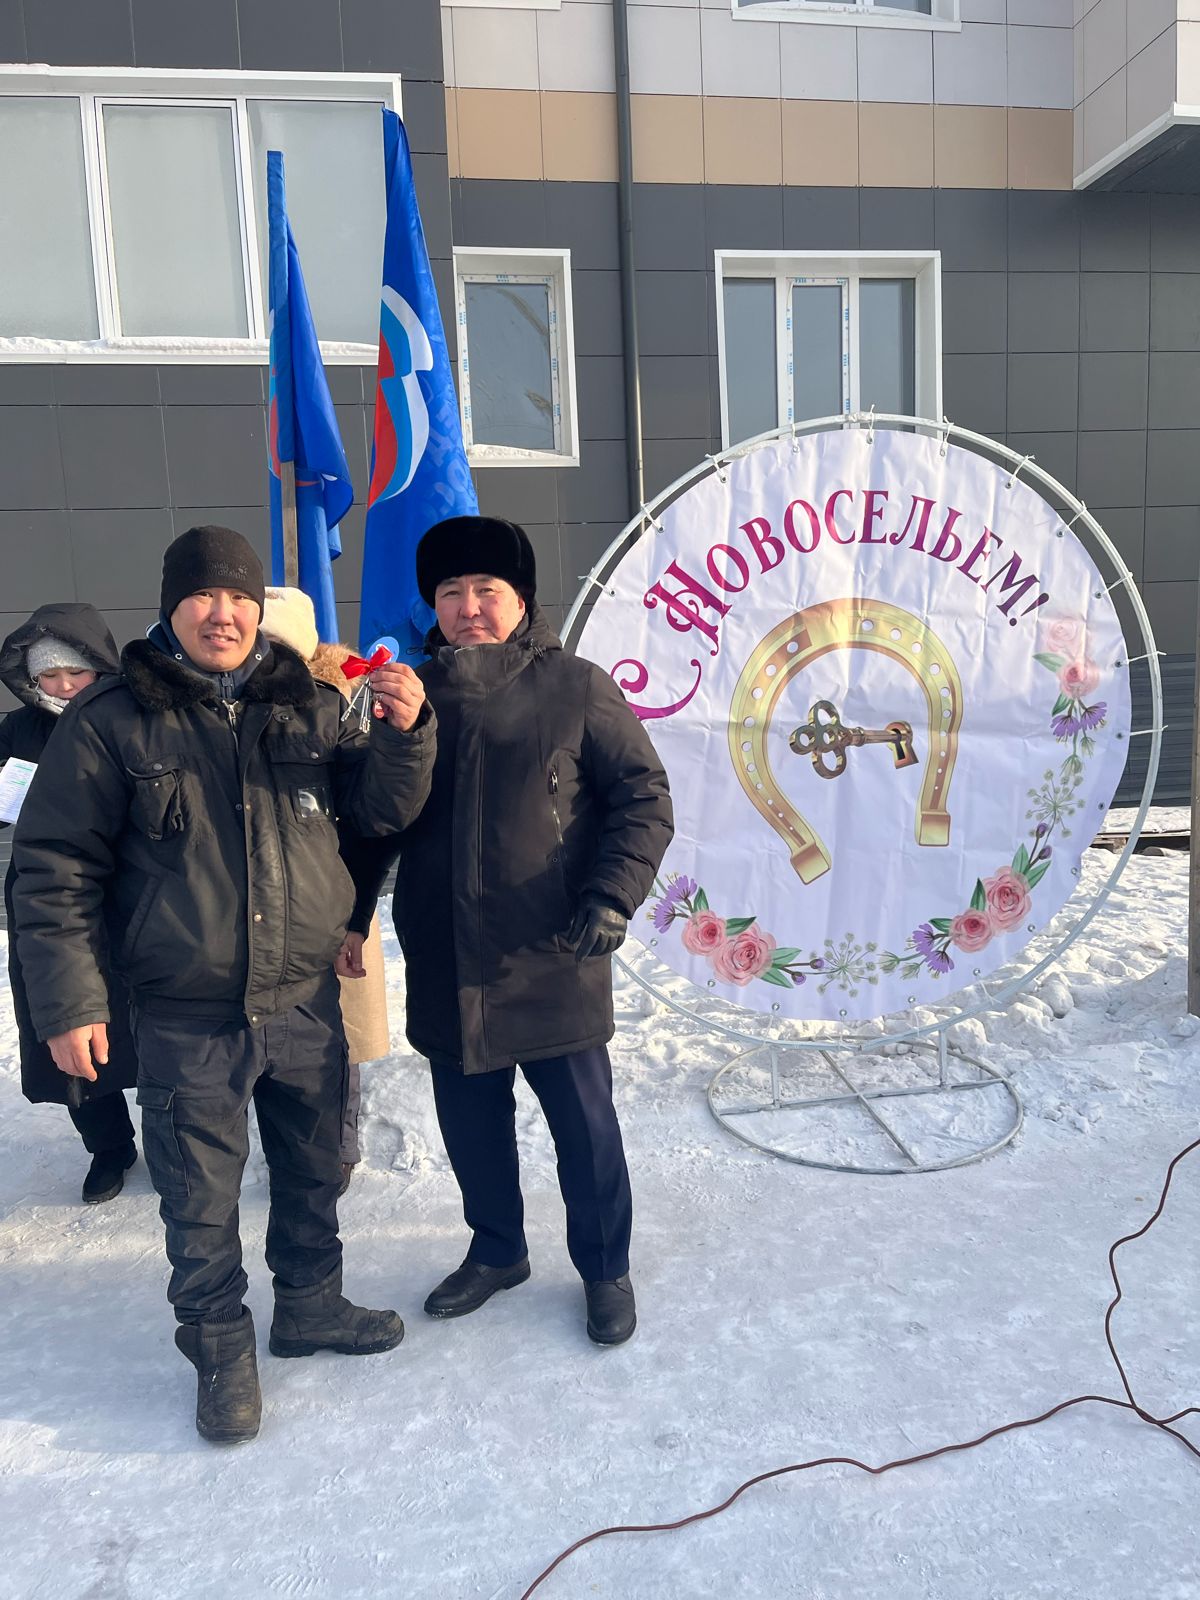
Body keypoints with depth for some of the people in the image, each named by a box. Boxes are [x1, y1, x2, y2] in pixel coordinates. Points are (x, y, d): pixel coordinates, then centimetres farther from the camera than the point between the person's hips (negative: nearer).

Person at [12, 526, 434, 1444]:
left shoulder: (307, 705, 0)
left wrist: (405, 732, -18)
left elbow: (381, 808, 0)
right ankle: (221, 1352, 35)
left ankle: (311, 1307, 43)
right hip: (189, 1019, -3)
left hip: (307, 1003, 3)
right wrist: (68, 1000, -9)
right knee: (201, 1200, 12)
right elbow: (54, 869, -5)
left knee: (313, 1172, 20)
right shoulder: (112, 723, -8)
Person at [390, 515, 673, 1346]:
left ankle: (605, 1268, 34)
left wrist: (612, 896, -16)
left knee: (584, 1123, 10)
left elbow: (644, 797, -5)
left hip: (553, 959, -3)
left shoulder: (576, 688, -6)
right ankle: (496, 1251, 43)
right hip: (447, 962, 4)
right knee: (471, 1120, 19)